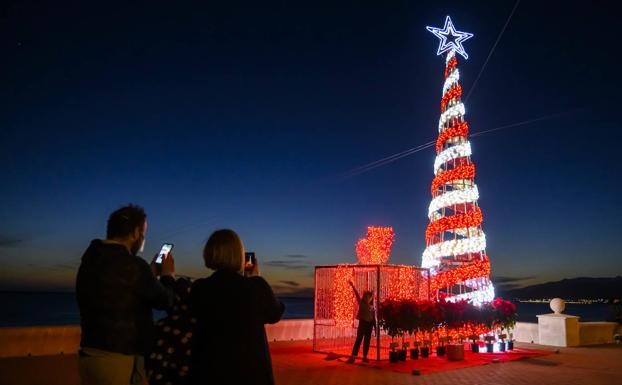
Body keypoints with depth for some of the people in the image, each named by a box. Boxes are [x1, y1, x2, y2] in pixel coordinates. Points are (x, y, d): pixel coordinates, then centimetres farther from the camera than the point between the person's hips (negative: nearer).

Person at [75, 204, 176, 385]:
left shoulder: (89, 260, 5)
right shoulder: (132, 265, -19)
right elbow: (165, 301, -5)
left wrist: (151, 274, 23)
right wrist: (167, 275, 12)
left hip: (88, 355, 8)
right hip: (120, 360, -8)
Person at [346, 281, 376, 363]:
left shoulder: (372, 306, 8)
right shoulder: (361, 303, -3)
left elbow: (373, 317, 12)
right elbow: (357, 295, -14)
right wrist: (353, 287, -26)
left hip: (370, 324, 4)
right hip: (363, 323, -4)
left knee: (367, 341, 8)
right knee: (359, 339, -8)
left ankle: (365, 357, 16)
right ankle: (353, 357, -9)